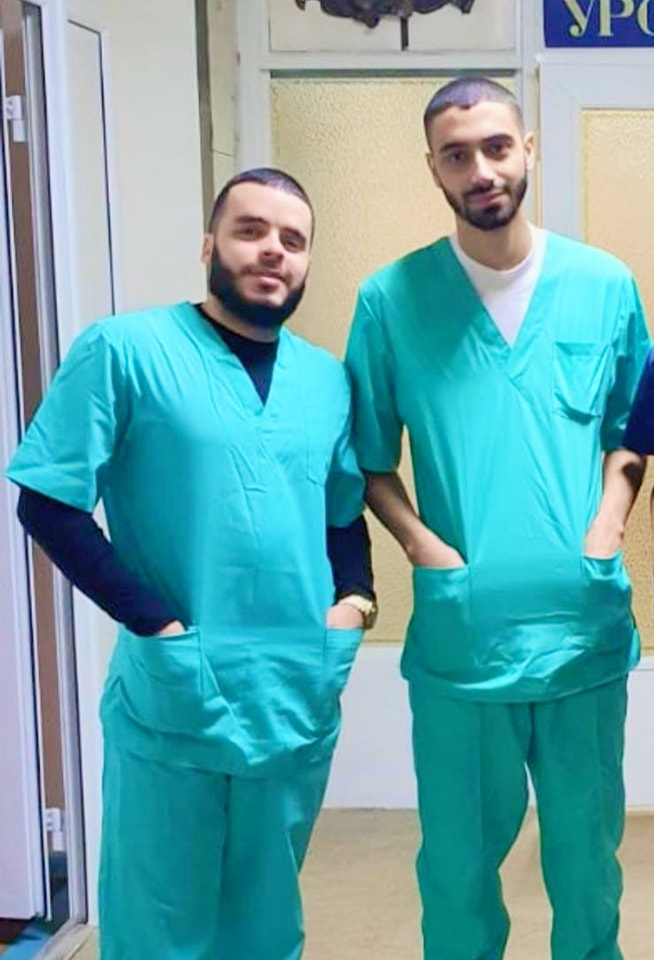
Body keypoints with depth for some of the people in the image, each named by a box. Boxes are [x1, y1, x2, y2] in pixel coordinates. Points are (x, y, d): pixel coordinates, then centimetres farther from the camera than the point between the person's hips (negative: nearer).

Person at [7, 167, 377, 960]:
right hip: (174, 697, -4)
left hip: (299, 699, 5)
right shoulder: (123, 351, -7)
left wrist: (356, 596, 0)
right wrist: (152, 621, -15)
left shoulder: (327, 379, 9)